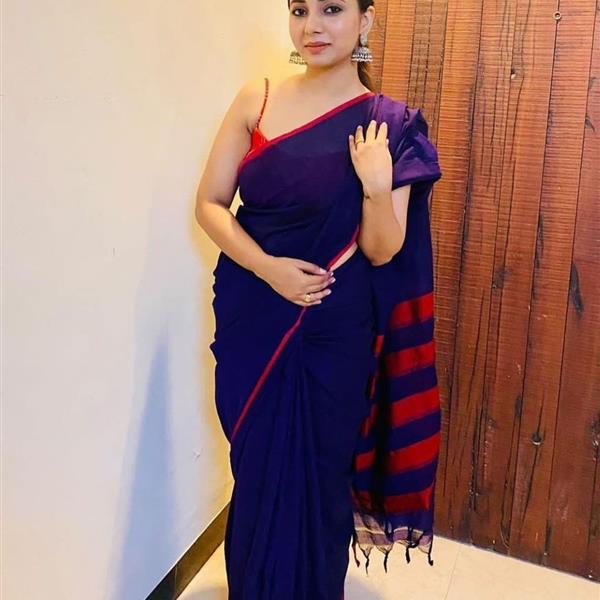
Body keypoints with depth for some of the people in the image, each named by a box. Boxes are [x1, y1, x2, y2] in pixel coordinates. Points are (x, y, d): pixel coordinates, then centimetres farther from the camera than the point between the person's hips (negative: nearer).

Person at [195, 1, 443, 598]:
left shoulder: (389, 124, -5)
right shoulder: (255, 100, 0)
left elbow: (381, 251, -7)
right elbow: (209, 202, -1)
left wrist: (378, 187, -26)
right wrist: (267, 268, -15)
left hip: (332, 330, -2)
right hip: (250, 317, 2)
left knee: (312, 476, 12)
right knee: (255, 470, 16)